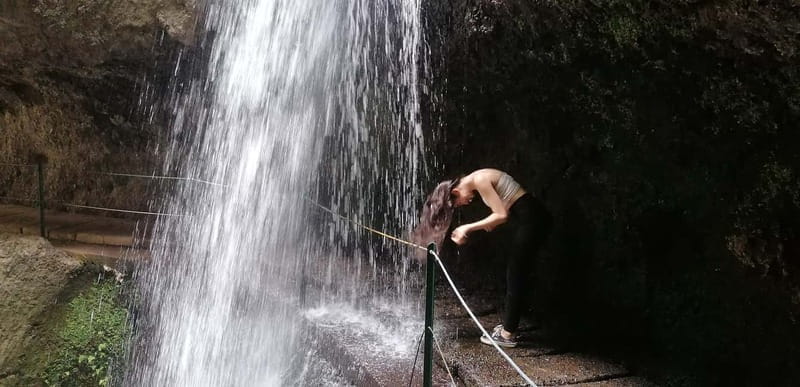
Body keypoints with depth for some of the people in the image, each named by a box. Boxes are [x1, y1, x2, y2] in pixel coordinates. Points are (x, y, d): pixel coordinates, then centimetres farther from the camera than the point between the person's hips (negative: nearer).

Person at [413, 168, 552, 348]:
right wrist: (465, 232, 2)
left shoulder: (479, 180, -15)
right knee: (513, 274, 16)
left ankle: (508, 335, 5)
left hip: (532, 218, -10)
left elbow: (501, 215, -19)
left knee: (515, 276, -2)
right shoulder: (478, 181, 13)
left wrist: (468, 228, -11)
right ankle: (509, 326, 25)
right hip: (527, 218, 10)